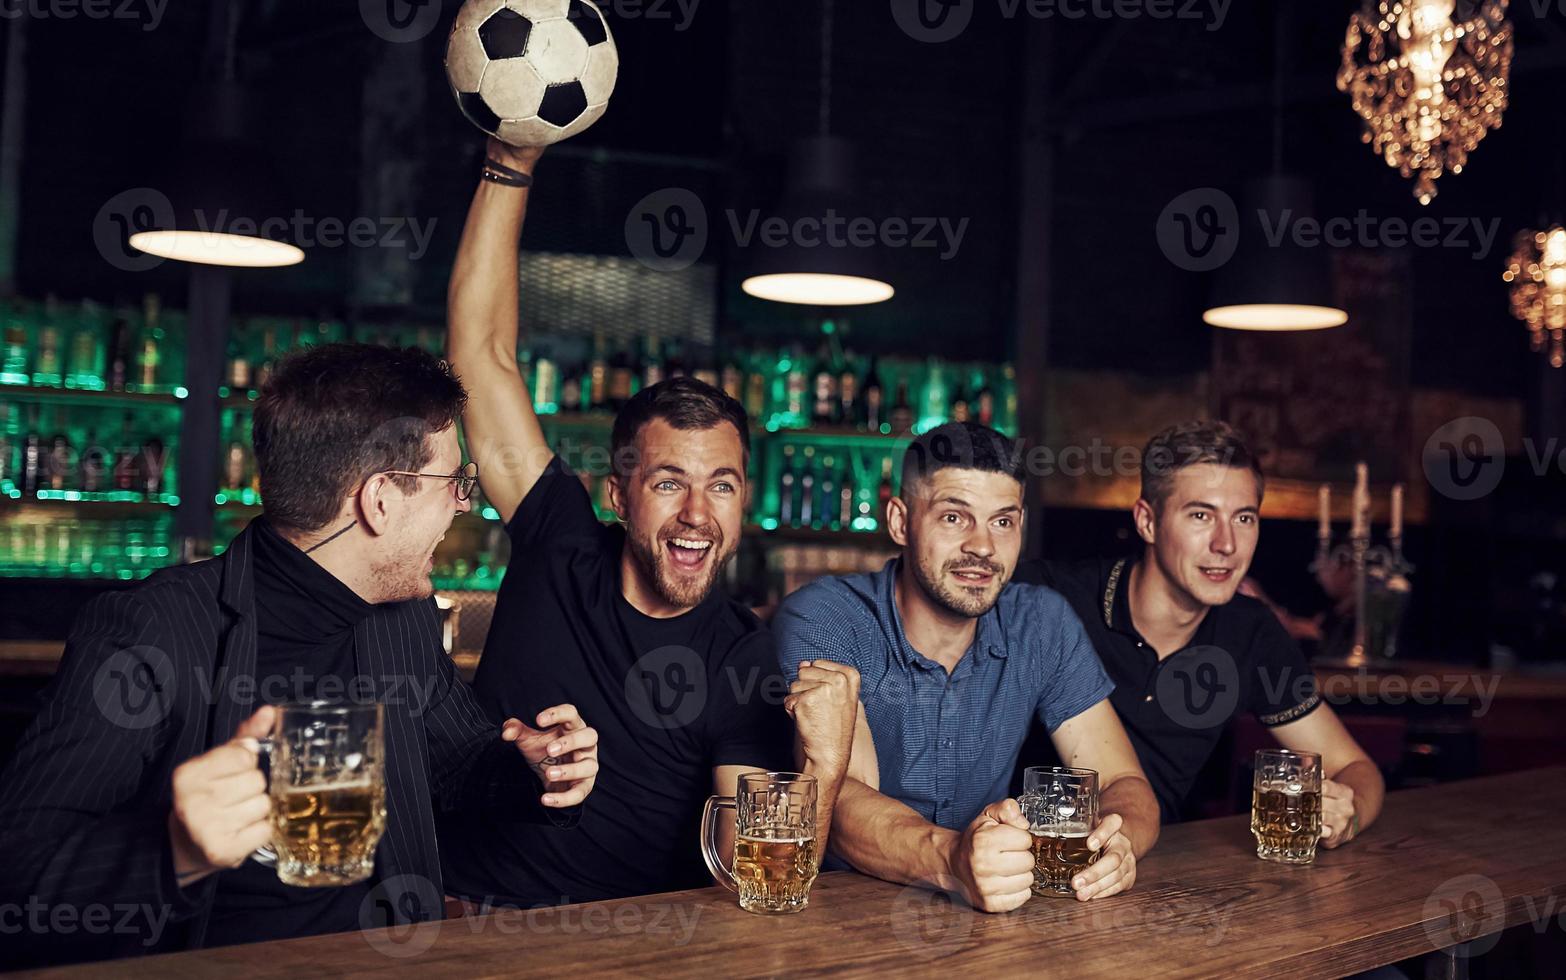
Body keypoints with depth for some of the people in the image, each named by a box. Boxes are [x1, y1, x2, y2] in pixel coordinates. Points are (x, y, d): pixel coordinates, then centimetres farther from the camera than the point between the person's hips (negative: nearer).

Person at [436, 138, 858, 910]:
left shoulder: (746, 663, -3)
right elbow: (483, 349, 1)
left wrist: (824, 767, -27)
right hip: (471, 920, 0)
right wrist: (511, 165, -2)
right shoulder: (560, 550, 1)